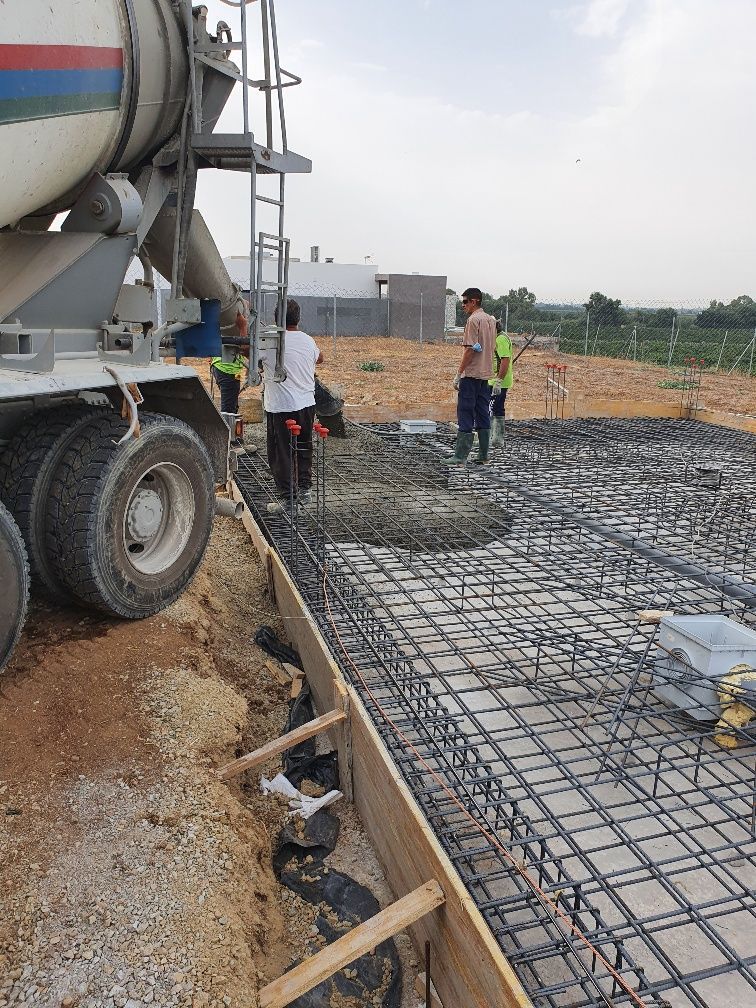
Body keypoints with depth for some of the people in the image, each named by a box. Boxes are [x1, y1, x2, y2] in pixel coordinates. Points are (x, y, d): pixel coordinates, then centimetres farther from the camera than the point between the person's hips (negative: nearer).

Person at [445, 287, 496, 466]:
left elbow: (470, 349, -16)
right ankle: (483, 456, 11)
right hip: (486, 374, 8)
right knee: (483, 416, 9)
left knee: (465, 415, -6)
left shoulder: (473, 320, -11)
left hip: (471, 374, -8)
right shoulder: (491, 320, 15)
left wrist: (458, 373, -13)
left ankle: (460, 456, -6)